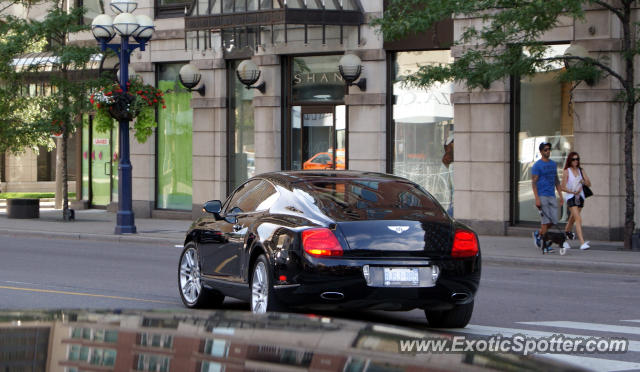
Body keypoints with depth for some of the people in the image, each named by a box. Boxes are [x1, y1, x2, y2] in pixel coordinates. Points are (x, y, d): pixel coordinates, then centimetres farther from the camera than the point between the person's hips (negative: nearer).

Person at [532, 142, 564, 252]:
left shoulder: (553, 164, 15)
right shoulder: (537, 165, -6)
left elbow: (556, 181, 20)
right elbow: (534, 182, -10)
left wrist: (561, 195, 13)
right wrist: (537, 199, -18)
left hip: (552, 196, 6)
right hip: (542, 196, -6)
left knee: (554, 221, 2)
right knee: (546, 220, -9)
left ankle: (538, 234, 24)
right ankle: (544, 245, -2)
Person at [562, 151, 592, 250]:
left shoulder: (581, 171, 7)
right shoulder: (567, 172, -6)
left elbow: (589, 184, 5)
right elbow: (563, 187, -7)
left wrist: (584, 181, -16)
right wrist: (573, 192, -19)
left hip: (580, 196, 5)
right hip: (570, 197, -5)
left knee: (573, 217, 24)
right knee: (578, 219, -18)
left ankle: (567, 231, 55)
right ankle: (582, 242, -27)